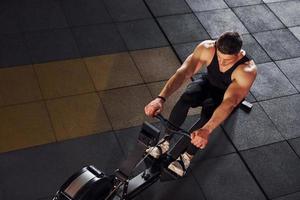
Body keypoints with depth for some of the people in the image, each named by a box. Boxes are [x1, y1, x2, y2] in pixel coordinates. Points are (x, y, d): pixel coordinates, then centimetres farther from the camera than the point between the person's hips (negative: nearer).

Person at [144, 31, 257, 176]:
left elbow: (229, 103, -50)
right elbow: (183, 73, -41)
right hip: (209, 82, 3)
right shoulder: (207, 48, -32)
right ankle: (165, 142, -21)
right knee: (186, 98, -31)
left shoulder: (247, 71, -40)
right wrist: (161, 98, -56)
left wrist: (206, 130, -65)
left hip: (231, 93, -2)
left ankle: (188, 156, -22)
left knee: (209, 111, -35)